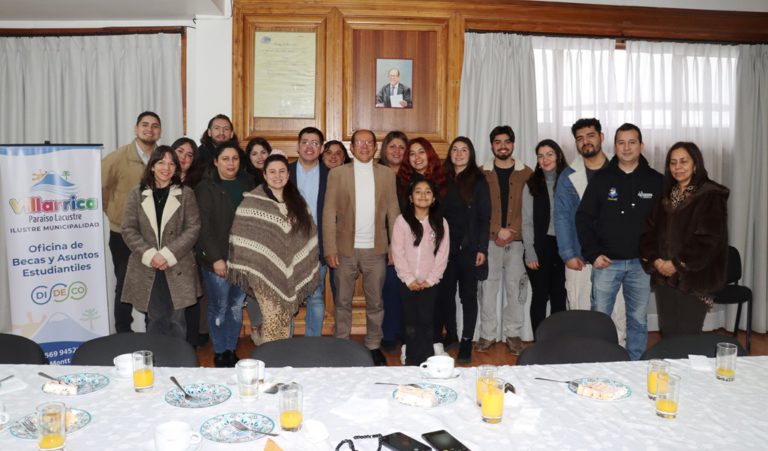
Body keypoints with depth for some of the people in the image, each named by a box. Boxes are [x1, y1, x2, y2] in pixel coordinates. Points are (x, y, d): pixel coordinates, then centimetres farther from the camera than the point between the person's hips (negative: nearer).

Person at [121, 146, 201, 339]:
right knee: (155, 320, 11)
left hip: (177, 269, -1)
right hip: (147, 269, 1)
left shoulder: (186, 194, 1)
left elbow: (193, 228, -4)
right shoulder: (137, 195, 5)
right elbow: (128, 230, 1)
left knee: (177, 320, 6)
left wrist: (168, 255, -13)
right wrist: (150, 255, -13)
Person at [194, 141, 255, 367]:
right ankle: (219, 353, 19)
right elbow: (204, 227, -8)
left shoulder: (247, 183, 9)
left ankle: (231, 350, 24)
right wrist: (215, 258, -13)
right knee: (219, 307, 3)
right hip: (216, 259, -4)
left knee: (237, 306, 10)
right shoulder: (206, 188, -3)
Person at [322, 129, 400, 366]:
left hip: (376, 249, 1)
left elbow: (393, 212, 5)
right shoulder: (337, 173, 1)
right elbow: (329, 213, -1)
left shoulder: (387, 174, 6)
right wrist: (330, 248, -8)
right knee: (343, 302, 9)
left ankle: (373, 347, 24)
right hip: (345, 249, -1)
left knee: (375, 302, 10)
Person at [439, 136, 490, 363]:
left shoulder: (478, 180, 0)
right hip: (445, 246, 3)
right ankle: (450, 334, 24)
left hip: (469, 247, -3)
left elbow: (485, 217, -3)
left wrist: (482, 248, -10)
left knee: (468, 294, 4)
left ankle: (466, 341, 12)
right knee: (445, 292, 6)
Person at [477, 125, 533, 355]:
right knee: (487, 287, 2)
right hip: (489, 239, 0)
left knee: (516, 287, 3)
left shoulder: (526, 173, 7)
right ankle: (487, 334, 14)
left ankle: (512, 333, 16)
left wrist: (512, 233, -6)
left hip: (517, 240, 0)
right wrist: (497, 231, -8)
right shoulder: (482, 173, 6)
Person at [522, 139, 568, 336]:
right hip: (540, 246, -1)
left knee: (559, 296, 7)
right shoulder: (531, 185, 4)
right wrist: (530, 253, -8)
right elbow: (527, 222, 0)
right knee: (540, 295, 3)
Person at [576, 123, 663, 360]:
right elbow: (583, 218, 1)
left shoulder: (656, 181, 4)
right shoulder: (601, 179, 1)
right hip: (606, 261, -1)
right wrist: (592, 254, -7)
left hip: (641, 263, 1)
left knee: (638, 319, 10)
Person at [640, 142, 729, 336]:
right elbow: (649, 230, 7)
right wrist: (655, 260, -8)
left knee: (686, 337, 0)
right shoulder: (666, 195, 12)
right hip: (663, 277, 5)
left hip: (693, 279, -5)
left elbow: (708, 239, -13)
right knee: (667, 334, 10)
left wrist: (677, 264, -14)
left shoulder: (711, 196, -6)